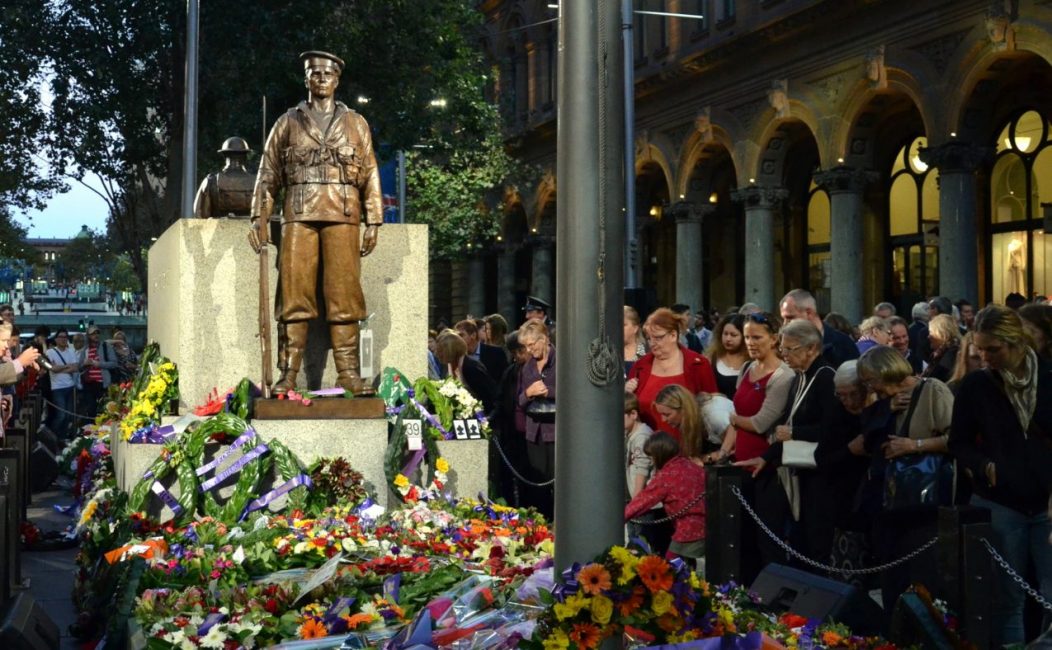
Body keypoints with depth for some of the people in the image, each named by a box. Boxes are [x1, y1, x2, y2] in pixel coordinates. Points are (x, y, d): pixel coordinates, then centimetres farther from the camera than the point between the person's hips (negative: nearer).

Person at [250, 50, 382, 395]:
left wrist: (373, 222, 2)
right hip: (298, 215, 0)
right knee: (294, 293, -4)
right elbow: (268, 173, 12)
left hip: (342, 216, 0)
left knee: (344, 294, -4)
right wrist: (259, 218, 1)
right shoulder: (288, 123, 15)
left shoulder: (355, 124, 16)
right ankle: (288, 373, -2)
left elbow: (370, 176, 11)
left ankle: (348, 373, -1)